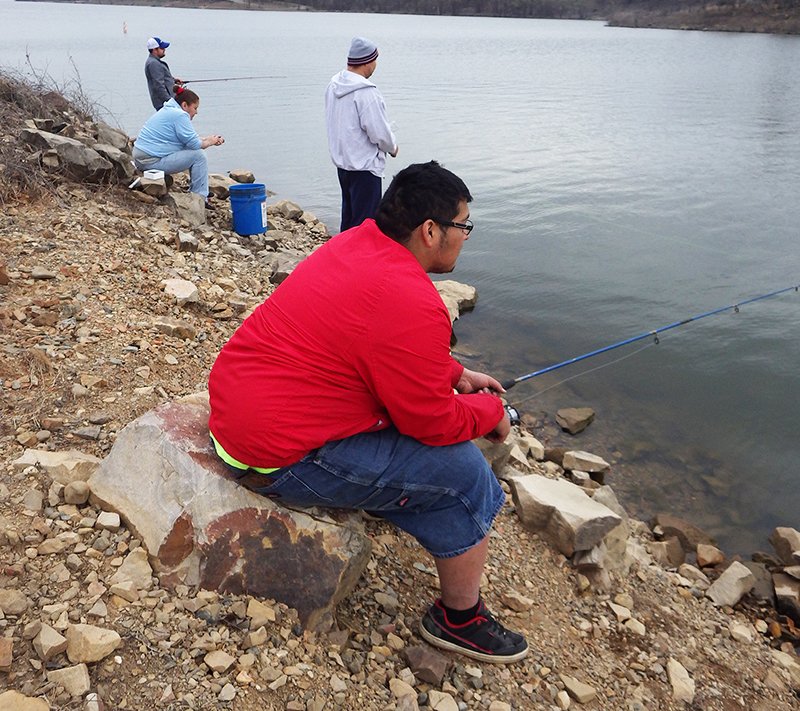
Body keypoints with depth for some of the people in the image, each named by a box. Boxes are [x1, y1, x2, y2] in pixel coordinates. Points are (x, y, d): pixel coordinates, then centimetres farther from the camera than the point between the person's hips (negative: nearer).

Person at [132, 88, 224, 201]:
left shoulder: (168, 110, 19)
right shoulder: (180, 115, -14)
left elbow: (188, 138, 21)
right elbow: (194, 144, -15)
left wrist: (207, 139, 12)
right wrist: (209, 142, 3)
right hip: (152, 161, -11)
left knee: (193, 151, 18)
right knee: (198, 155, -9)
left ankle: (195, 192, 21)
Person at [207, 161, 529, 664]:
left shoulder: (357, 243, 5)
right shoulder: (412, 304, -25)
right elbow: (433, 422, -15)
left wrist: (455, 374, 17)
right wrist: (491, 411, 3)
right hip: (281, 458, -10)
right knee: (465, 477, -2)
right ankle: (461, 621, 18)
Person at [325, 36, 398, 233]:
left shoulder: (333, 86, 6)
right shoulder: (366, 92, -22)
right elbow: (379, 132, -21)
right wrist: (392, 147, 0)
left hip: (342, 161, 9)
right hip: (364, 166, -9)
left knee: (349, 217, 20)